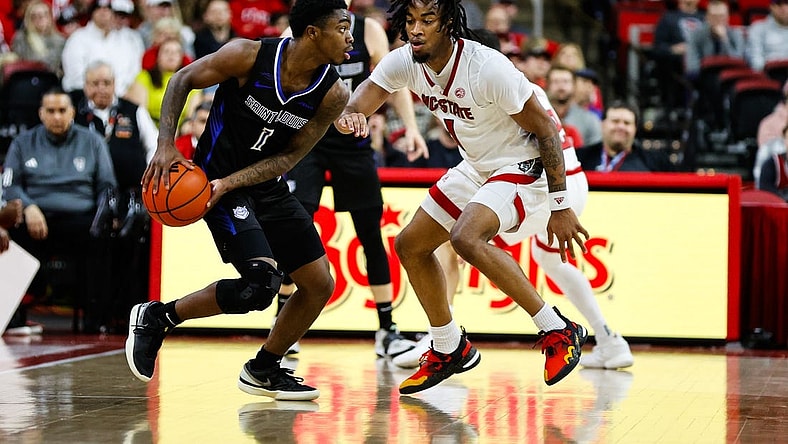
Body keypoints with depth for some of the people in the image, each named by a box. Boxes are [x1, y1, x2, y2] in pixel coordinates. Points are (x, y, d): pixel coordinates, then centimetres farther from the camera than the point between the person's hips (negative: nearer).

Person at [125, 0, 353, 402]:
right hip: (217, 179, -6)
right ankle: (156, 318, -4)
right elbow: (183, 79, -8)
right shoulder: (249, 56, -22)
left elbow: (290, 156, -8)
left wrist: (229, 183, -21)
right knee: (261, 284, -22)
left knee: (319, 285, 5)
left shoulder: (333, 94, -11)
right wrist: (166, 144, -19)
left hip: (268, 186, 6)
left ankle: (263, 370, 26)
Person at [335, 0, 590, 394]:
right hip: (477, 169, 9)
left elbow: (546, 129, -21)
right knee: (411, 245, 9)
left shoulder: (488, 68, -28)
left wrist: (560, 207, -19)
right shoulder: (404, 62, -9)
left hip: (525, 167, -9)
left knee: (466, 238, -31)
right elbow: (363, 96, -16)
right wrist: (349, 115, -43)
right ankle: (449, 350, 26)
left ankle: (558, 331, -20)